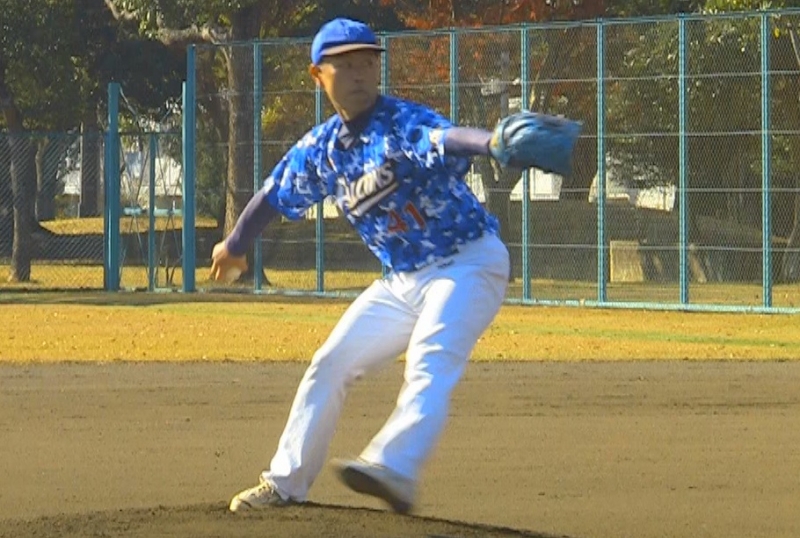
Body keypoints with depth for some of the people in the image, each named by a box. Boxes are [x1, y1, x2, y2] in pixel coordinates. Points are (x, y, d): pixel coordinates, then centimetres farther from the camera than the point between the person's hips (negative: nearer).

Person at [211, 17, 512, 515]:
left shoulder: (402, 124, -19)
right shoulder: (320, 149, 3)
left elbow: (445, 138, -41)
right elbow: (275, 195, 21)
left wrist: (492, 142, -63)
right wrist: (235, 246, 36)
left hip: (469, 263, -8)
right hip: (402, 280, 8)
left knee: (430, 362, -30)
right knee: (331, 366, 11)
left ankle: (394, 469, -50)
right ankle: (287, 484, 24)